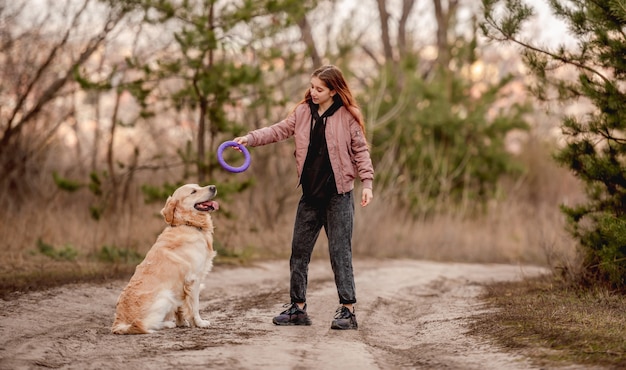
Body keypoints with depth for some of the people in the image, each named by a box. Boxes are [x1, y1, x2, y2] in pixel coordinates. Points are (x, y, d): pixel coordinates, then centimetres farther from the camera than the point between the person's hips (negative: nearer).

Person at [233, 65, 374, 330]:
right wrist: (250, 138, -10)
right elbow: (279, 130, 5)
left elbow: (361, 150, -2)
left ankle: (347, 310, 0)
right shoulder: (302, 112, 8)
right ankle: (297, 307, 15)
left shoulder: (348, 116, -4)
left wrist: (366, 182, -9)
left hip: (338, 193, -5)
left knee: (340, 251, -5)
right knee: (299, 250, 7)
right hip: (310, 193, 5)